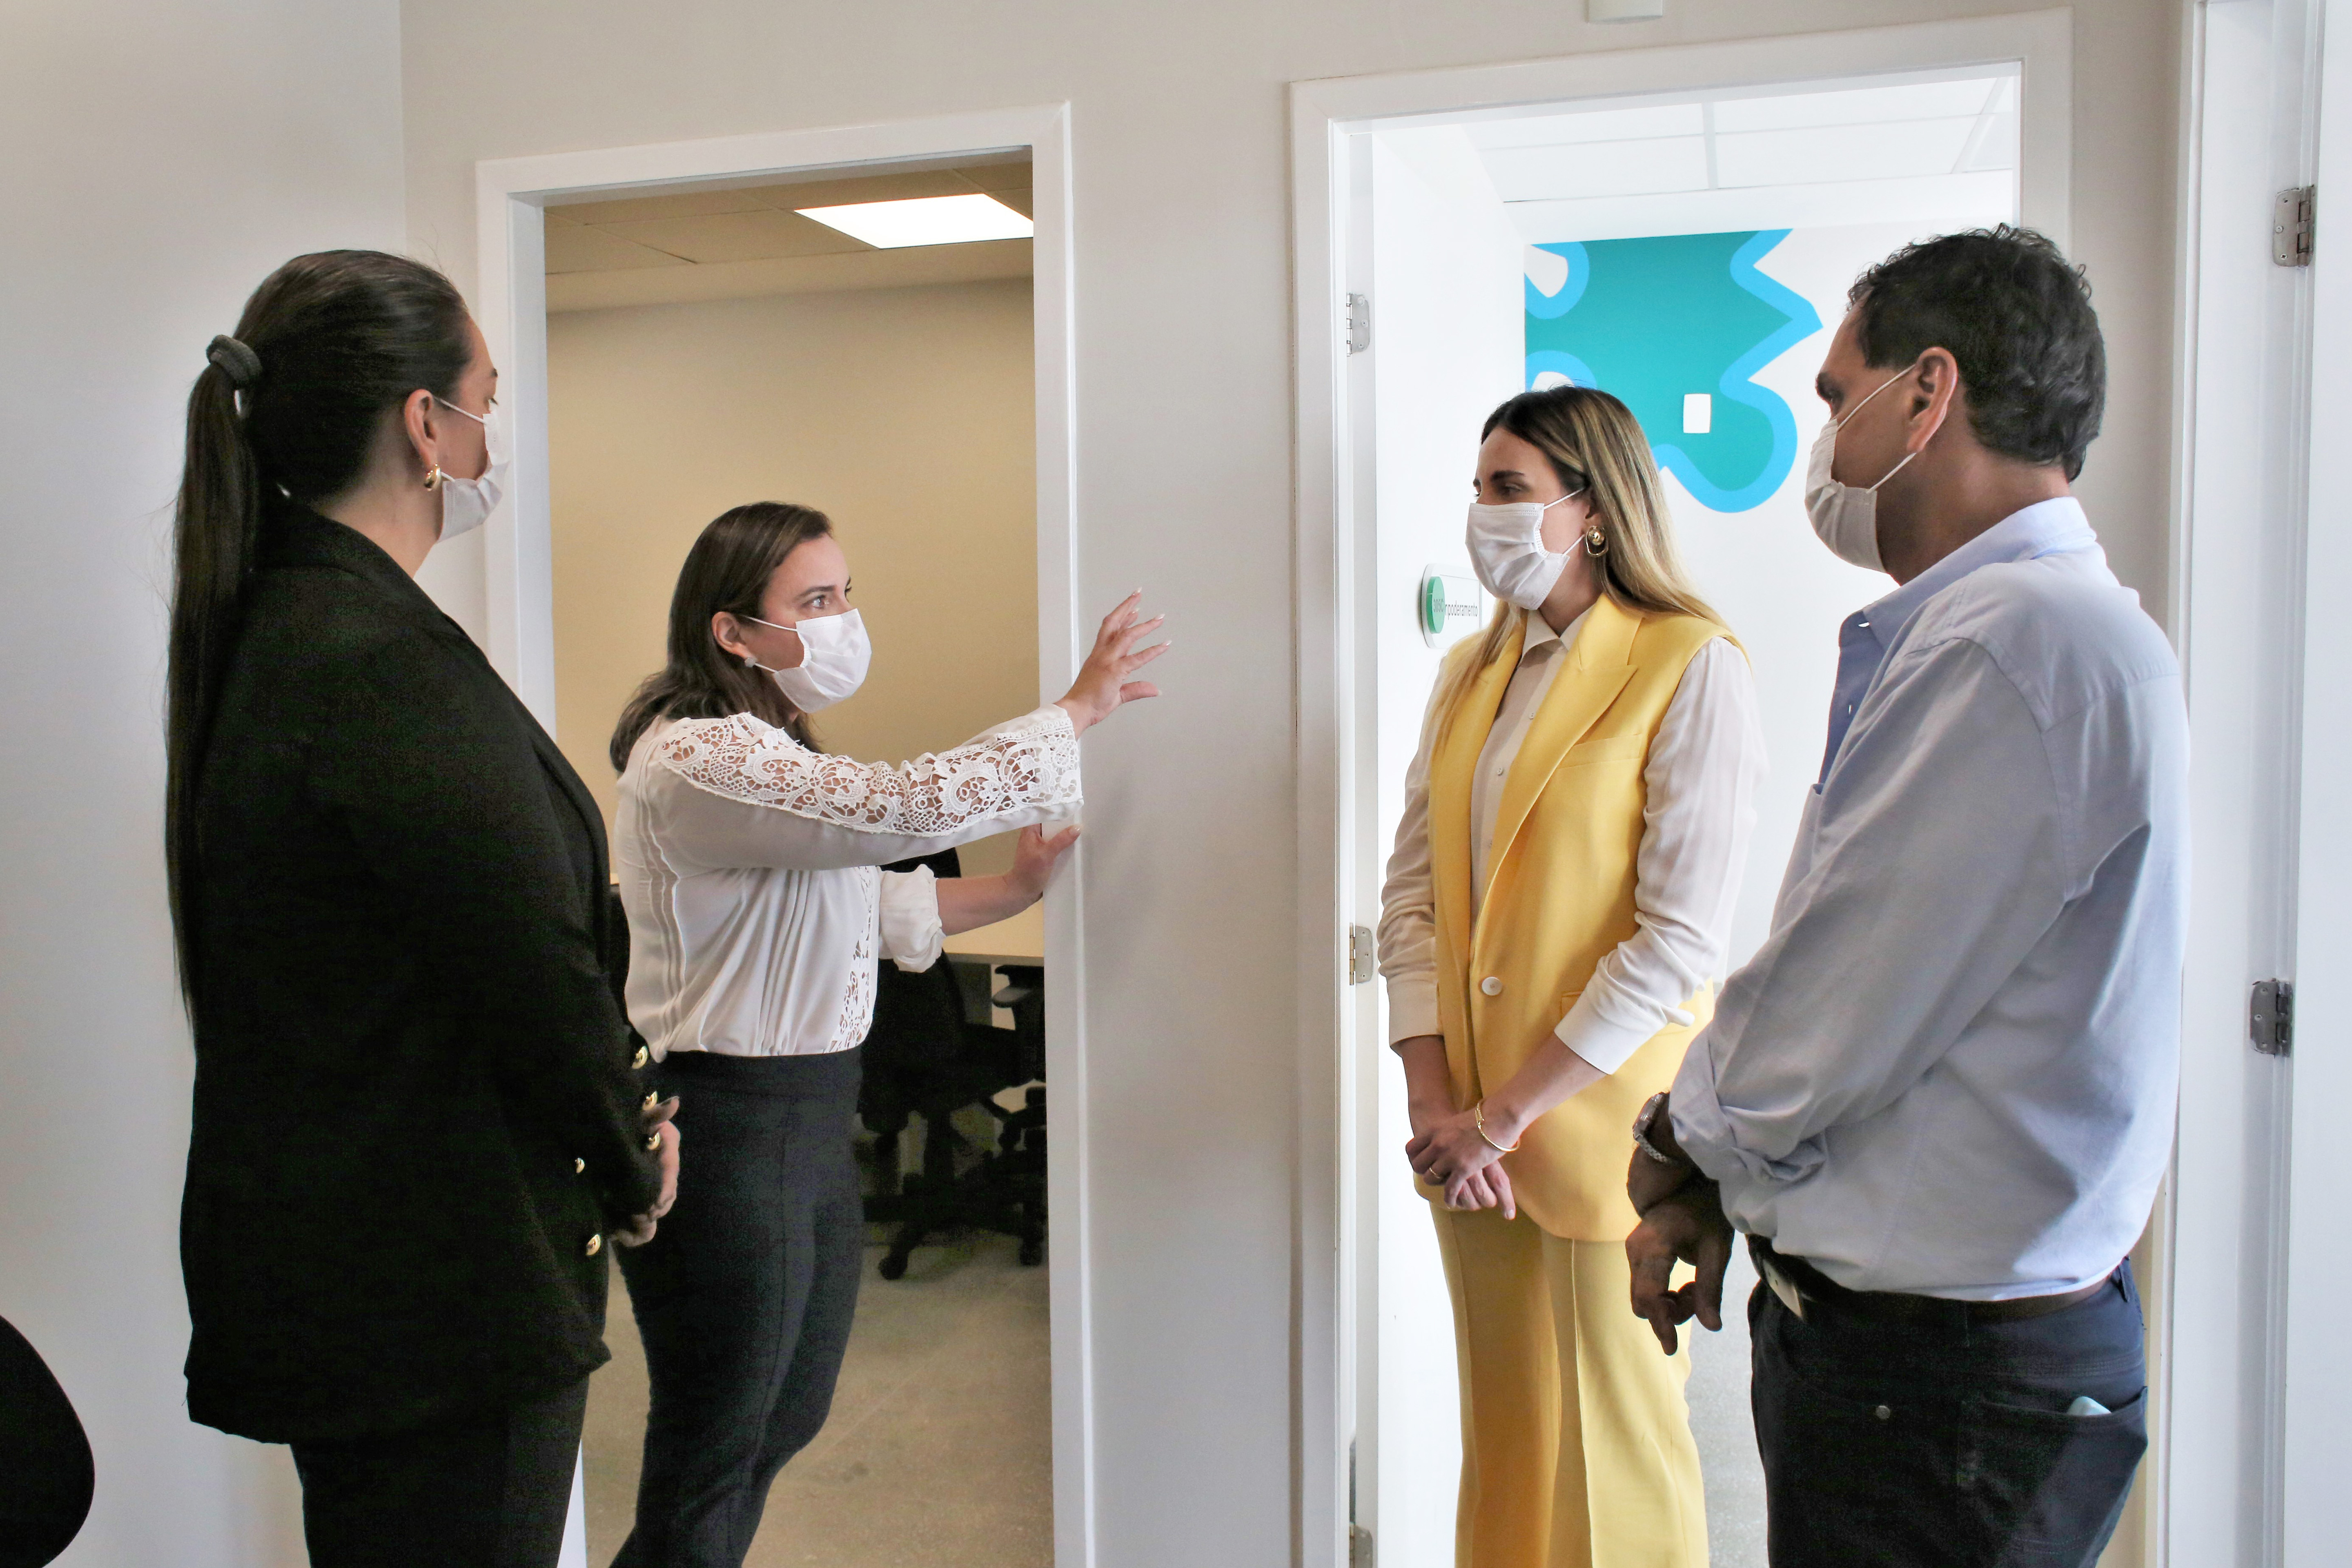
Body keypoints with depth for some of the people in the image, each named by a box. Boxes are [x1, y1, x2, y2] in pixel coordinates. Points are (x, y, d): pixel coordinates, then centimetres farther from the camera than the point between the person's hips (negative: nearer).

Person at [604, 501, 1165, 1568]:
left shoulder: (768, 751, 13)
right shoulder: (698, 760, -22)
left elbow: (864, 901, 17)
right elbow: (906, 807, -30)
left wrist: (1011, 890, 8)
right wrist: (1080, 711, -19)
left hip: (811, 1125, 10)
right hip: (724, 1132, -10)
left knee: (788, 1419, 23)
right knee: (708, 1464, 7)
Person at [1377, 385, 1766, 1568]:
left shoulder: (1690, 668, -9)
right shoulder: (1472, 673, 10)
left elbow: (1680, 939, -15)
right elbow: (1412, 894, 6)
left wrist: (1506, 1113, -14)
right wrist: (1436, 1103, -5)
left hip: (1601, 1115, -5)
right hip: (1473, 1126, 5)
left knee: (1611, 1438, 8)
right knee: (1505, 1427, 15)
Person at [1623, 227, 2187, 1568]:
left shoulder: (2015, 643, -24)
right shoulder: (2028, 623, 11)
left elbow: (1814, 1039, -22)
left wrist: (1675, 1147, -2)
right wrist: (1712, 1187, 8)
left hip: (1941, 1383, -9)